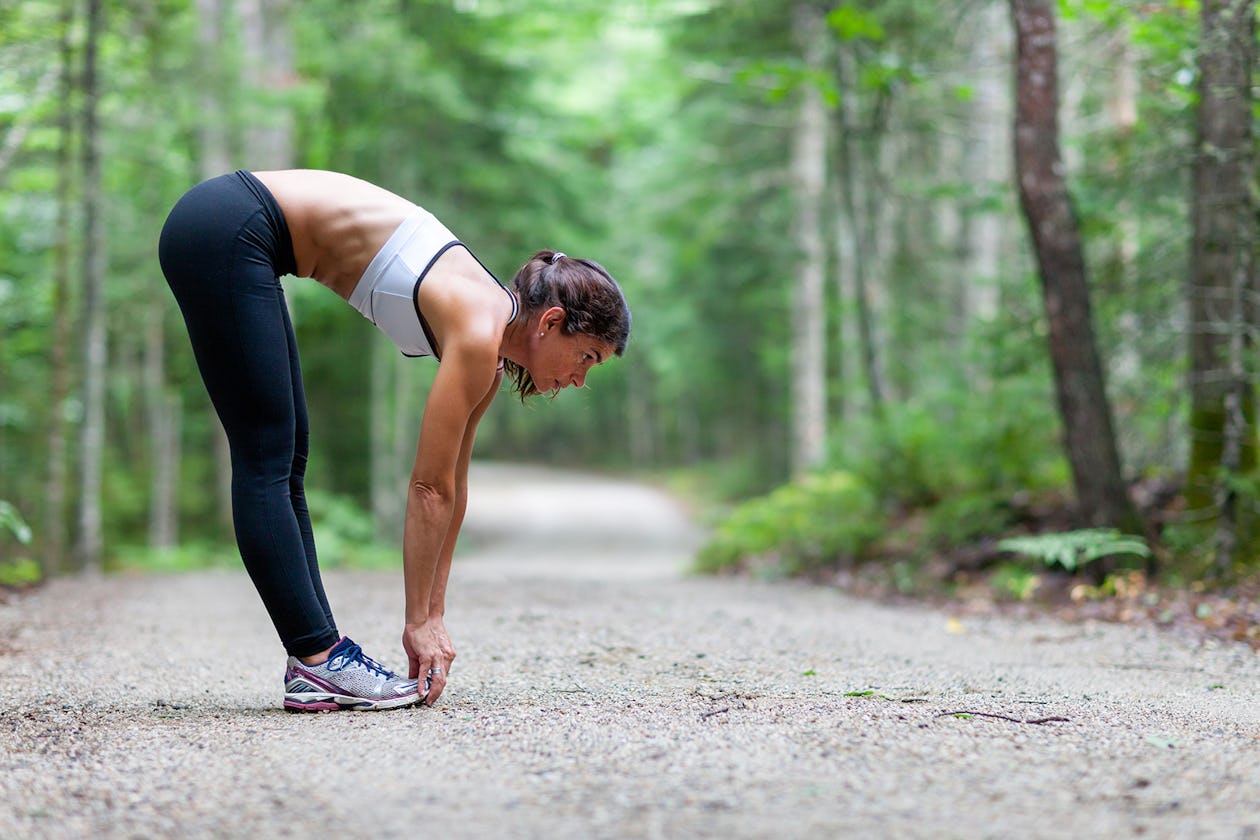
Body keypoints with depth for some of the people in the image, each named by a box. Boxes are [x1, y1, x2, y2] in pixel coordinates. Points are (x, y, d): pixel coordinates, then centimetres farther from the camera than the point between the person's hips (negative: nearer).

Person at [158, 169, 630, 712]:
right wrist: (420, 622, -6)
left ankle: (315, 662, 10)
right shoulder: (479, 332, -15)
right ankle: (318, 662, -5)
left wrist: (433, 615, 14)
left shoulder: (489, 333, 9)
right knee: (267, 461, -8)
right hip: (225, 233, -9)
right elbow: (428, 487, -13)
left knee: (285, 457, 7)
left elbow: (451, 486, 13)